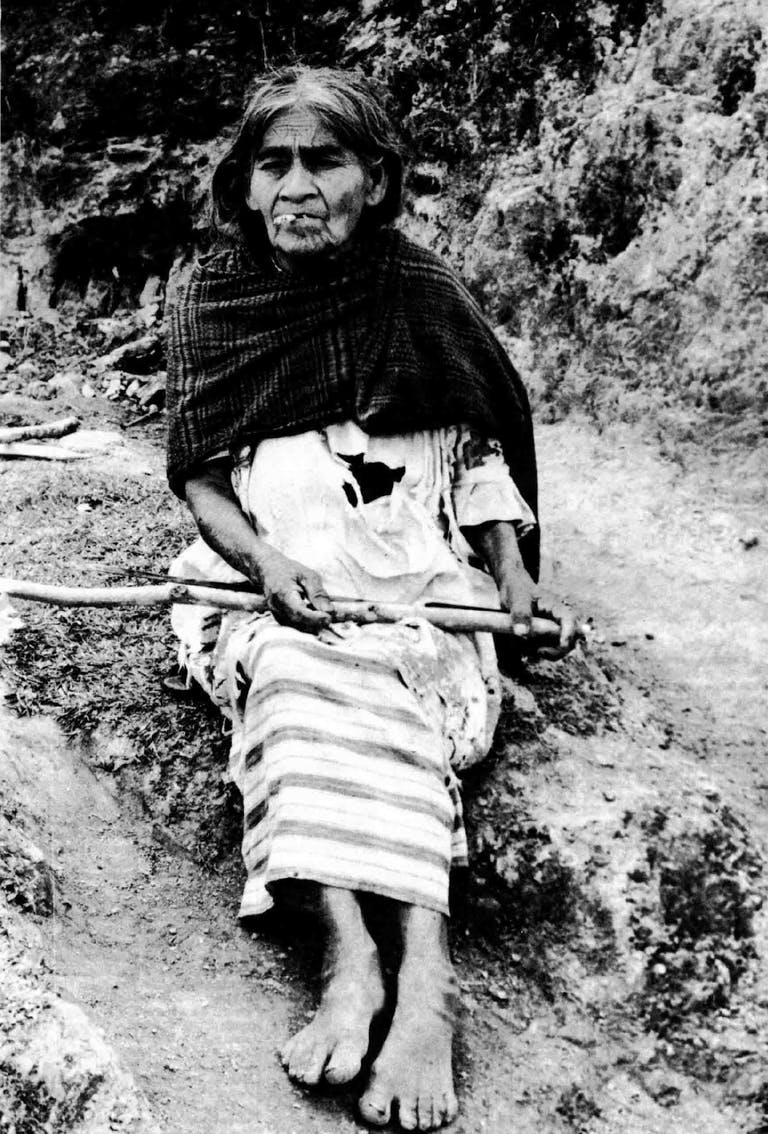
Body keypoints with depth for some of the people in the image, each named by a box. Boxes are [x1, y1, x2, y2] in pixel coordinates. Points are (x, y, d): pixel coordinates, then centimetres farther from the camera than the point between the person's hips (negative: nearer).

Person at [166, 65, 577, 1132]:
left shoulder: (423, 293, 8)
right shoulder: (216, 299, 9)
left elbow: (481, 448, 12)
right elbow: (197, 475, 5)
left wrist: (514, 575, -3)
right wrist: (264, 560, -16)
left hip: (414, 565, 0)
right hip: (268, 567, 0)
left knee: (385, 706, -32)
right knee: (305, 677, -34)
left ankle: (419, 984, -45)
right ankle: (358, 963, -46)